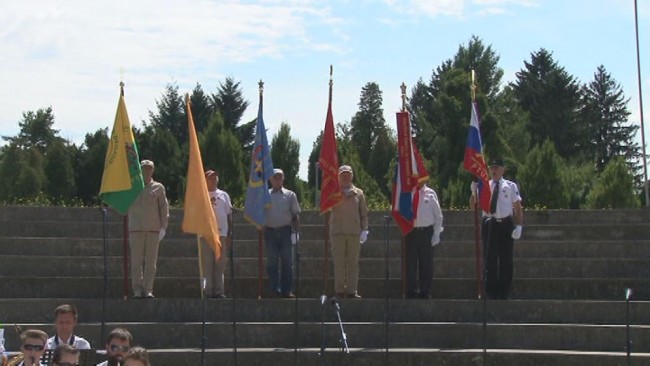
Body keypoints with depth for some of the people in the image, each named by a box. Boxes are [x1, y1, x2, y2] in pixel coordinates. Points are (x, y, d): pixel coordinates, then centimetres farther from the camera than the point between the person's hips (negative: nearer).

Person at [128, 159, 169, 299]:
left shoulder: (158, 188, 9)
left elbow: (164, 207, 5)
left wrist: (163, 226, -3)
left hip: (153, 229, 0)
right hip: (136, 228, 1)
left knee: (151, 261, -2)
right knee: (136, 261, -3)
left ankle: (148, 290, 0)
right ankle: (137, 289, -1)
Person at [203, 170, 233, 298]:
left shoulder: (224, 195, 14)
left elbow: (229, 215, 14)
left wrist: (230, 234, 8)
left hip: (221, 233, 2)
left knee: (220, 263, 2)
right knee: (207, 263, -3)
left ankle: (219, 290, 5)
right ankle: (208, 290, -1)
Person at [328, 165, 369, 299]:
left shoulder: (358, 193, 12)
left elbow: (364, 213, 11)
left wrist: (364, 230, 1)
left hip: (354, 232, 1)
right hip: (337, 232, -1)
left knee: (353, 263, 2)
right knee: (338, 263, -1)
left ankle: (352, 291, 7)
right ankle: (339, 291, 4)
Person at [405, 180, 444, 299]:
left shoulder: (431, 194, 3)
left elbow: (438, 215, 5)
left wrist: (436, 234, -1)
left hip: (427, 231, 0)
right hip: (411, 231, 0)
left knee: (427, 264, 4)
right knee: (411, 263, 2)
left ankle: (425, 293, 12)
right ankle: (411, 293, 10)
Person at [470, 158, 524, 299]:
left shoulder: (511, 186, 2)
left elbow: (518, 207, 2)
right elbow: (473, 205, 4)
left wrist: (519, 226, -6)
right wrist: (474, 192, -14)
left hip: (506, 224, -1)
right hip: (489, 224, 1)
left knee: (506, 260, 5)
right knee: (490, 260, 5)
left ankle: (504, 293, 15)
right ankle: (491, 293, 13)